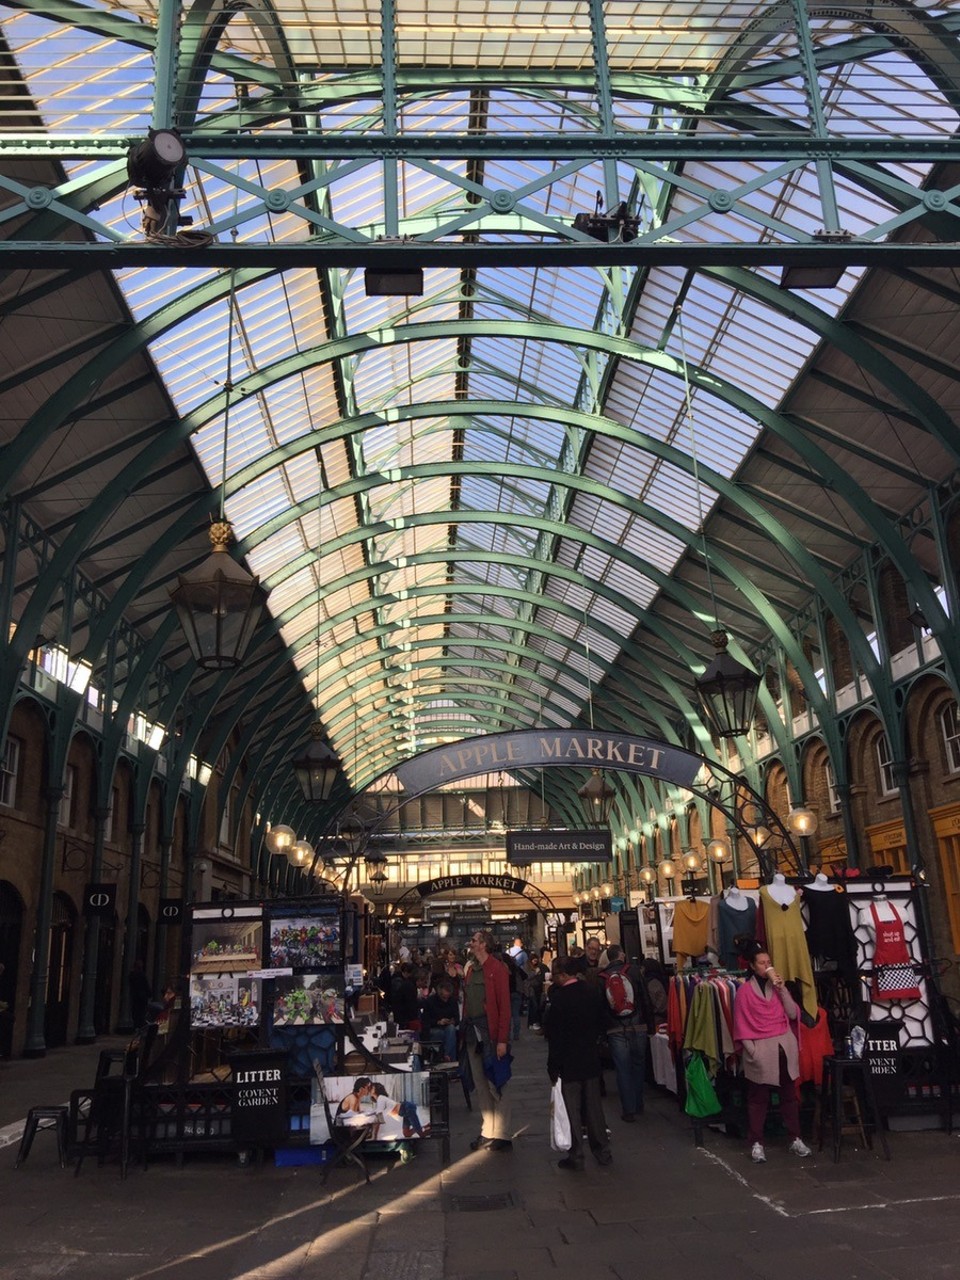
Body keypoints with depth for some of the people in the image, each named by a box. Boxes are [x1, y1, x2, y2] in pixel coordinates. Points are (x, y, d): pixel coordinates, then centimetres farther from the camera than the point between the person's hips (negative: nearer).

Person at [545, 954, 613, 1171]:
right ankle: (602, 1151, 25)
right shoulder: (593, 991, -4)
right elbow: (605, 1021, 5)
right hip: (591, 1059, 5)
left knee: (573, 1110, 6)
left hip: (568, 1062, -5)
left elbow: (554, 1034, -16)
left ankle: (576, 1156, 13)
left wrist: (552, 1067, -8)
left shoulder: (559, 997, -20)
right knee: (594, 1106, 16)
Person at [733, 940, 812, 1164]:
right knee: (758, 1098, 3)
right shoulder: (745, 991, -4)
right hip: (760, 1050, -3)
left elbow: (793, 1014, -1)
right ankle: (756, 1143, 10)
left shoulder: (778, 986, 8)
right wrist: (751, 1050, -11)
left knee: (789, 1094, 11)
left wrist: (782, 989, -9)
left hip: (784, 1046, 4)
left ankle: (795, 1139, 21)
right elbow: (742, 1026, -4)